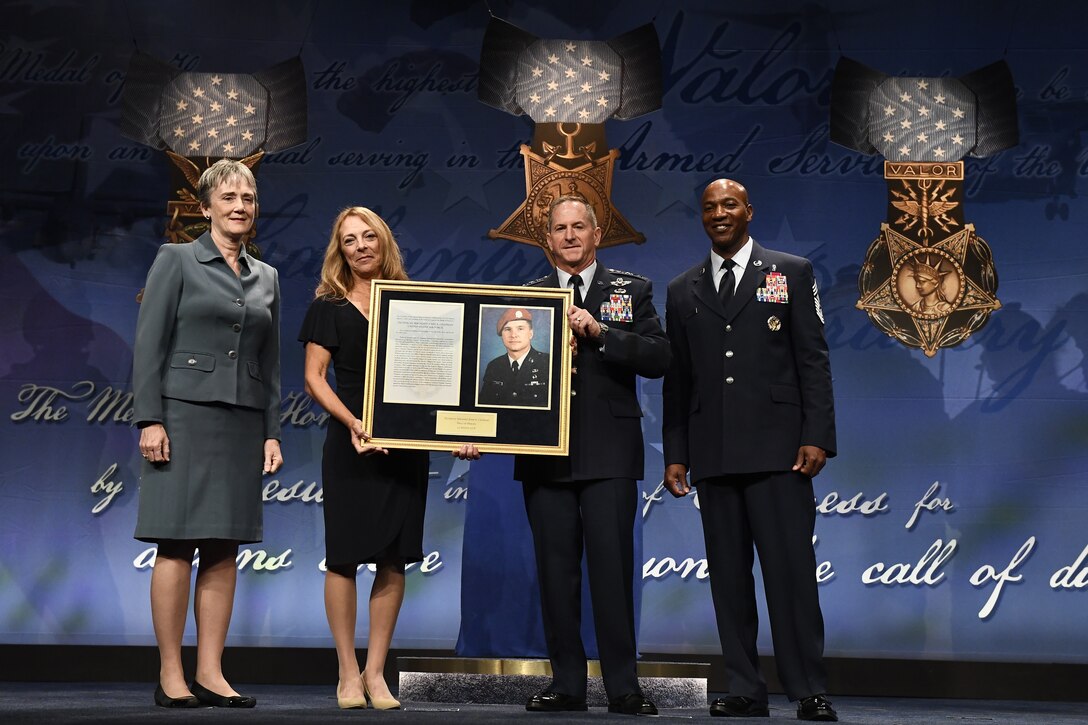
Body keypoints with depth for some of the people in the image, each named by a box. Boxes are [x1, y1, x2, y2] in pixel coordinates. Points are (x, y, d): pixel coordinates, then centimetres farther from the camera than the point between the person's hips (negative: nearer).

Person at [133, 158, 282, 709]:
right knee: (178, 546, -3)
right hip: (184, 415, -5)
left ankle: (210, 673, 10)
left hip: (242, 423, 5)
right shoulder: (176, 260, 2)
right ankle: (170, 676, 4)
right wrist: (149, 419, -12)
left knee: (224, 551, 4)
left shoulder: (267, 277, 15)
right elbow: (149, 344, -4)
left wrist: (272, 432, 9)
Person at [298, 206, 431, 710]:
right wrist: (353, 423, -16)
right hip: (350, 446, -2)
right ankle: (348, 673, 12)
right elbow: (314, 377, -2)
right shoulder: (329, 307, 4)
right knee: (345, 558, 0)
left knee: (393, 562, 3)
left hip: (406, 445, 2)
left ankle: (375, 672, 12)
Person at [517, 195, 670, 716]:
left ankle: (623, 687, 7)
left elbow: (658, 359, -3)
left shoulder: (632, 291, 9)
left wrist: (599, 332, -13)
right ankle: (566, 684, 15)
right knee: (556, 571, 5)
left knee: (613, 569, -2)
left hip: (610, 453, -2)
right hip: (545, 453, 2)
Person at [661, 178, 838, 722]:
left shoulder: (791, 273, 7)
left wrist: (817, 436, -7)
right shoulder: (682, 291, 15)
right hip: (713, 455, 3)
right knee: (728, 574, 5)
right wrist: (674, 453, 9)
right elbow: (676, 380, 14)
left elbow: (813, 361, 2)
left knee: (791, 569, -6)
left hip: (777, 449, -3)